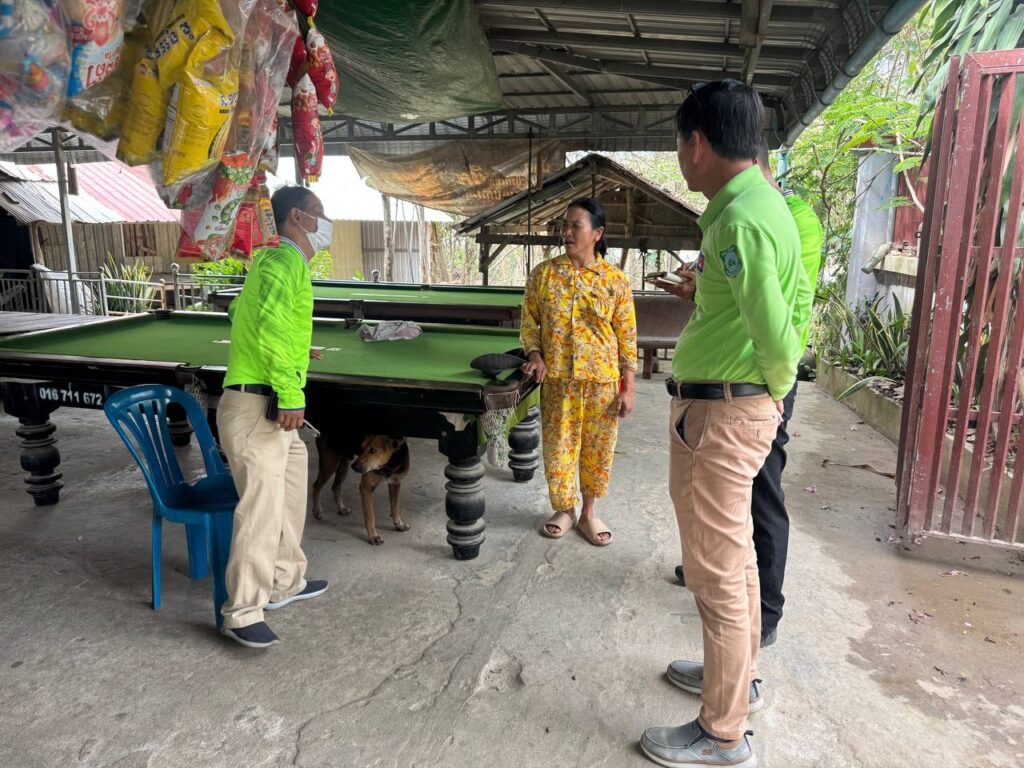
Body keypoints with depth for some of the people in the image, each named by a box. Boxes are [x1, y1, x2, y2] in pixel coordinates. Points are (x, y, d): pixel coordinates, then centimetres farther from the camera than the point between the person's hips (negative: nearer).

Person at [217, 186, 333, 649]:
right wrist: (291, 394, -28)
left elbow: (239, 311, 30)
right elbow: (271, 324, -28)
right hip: (256, 408, -11)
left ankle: (286, 582, 33)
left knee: (290, 496, 19)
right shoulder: (286, 260, -13)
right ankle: (242, 614, 7)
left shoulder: (272, 260, 18)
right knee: (262, 510, -5)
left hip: (270, 407, 11)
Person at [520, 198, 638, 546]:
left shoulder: (616, 280, -4)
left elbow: (627, 337, -2)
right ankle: (564, 509, 30)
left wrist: (628, 388, -5)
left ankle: (588, 513, 28)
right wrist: (535, 355, -10)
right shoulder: (544, 273, 0)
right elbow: (529, 319, 7)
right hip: (558, 379, 1)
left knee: (597, 449, 9)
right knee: (558, 448, 9)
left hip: (603, 380, -1)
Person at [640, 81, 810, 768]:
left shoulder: (738, 218, -21)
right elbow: (798, 298, 16)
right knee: (734, 558, 22)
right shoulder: (765, 203, 12)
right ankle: (736, 676, 42)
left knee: (717, 574, 2)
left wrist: (776, 385, -3)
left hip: (719, 414, -10)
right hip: (748, 403, 10)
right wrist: (774, 388, 15)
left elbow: (776, 332, -23)